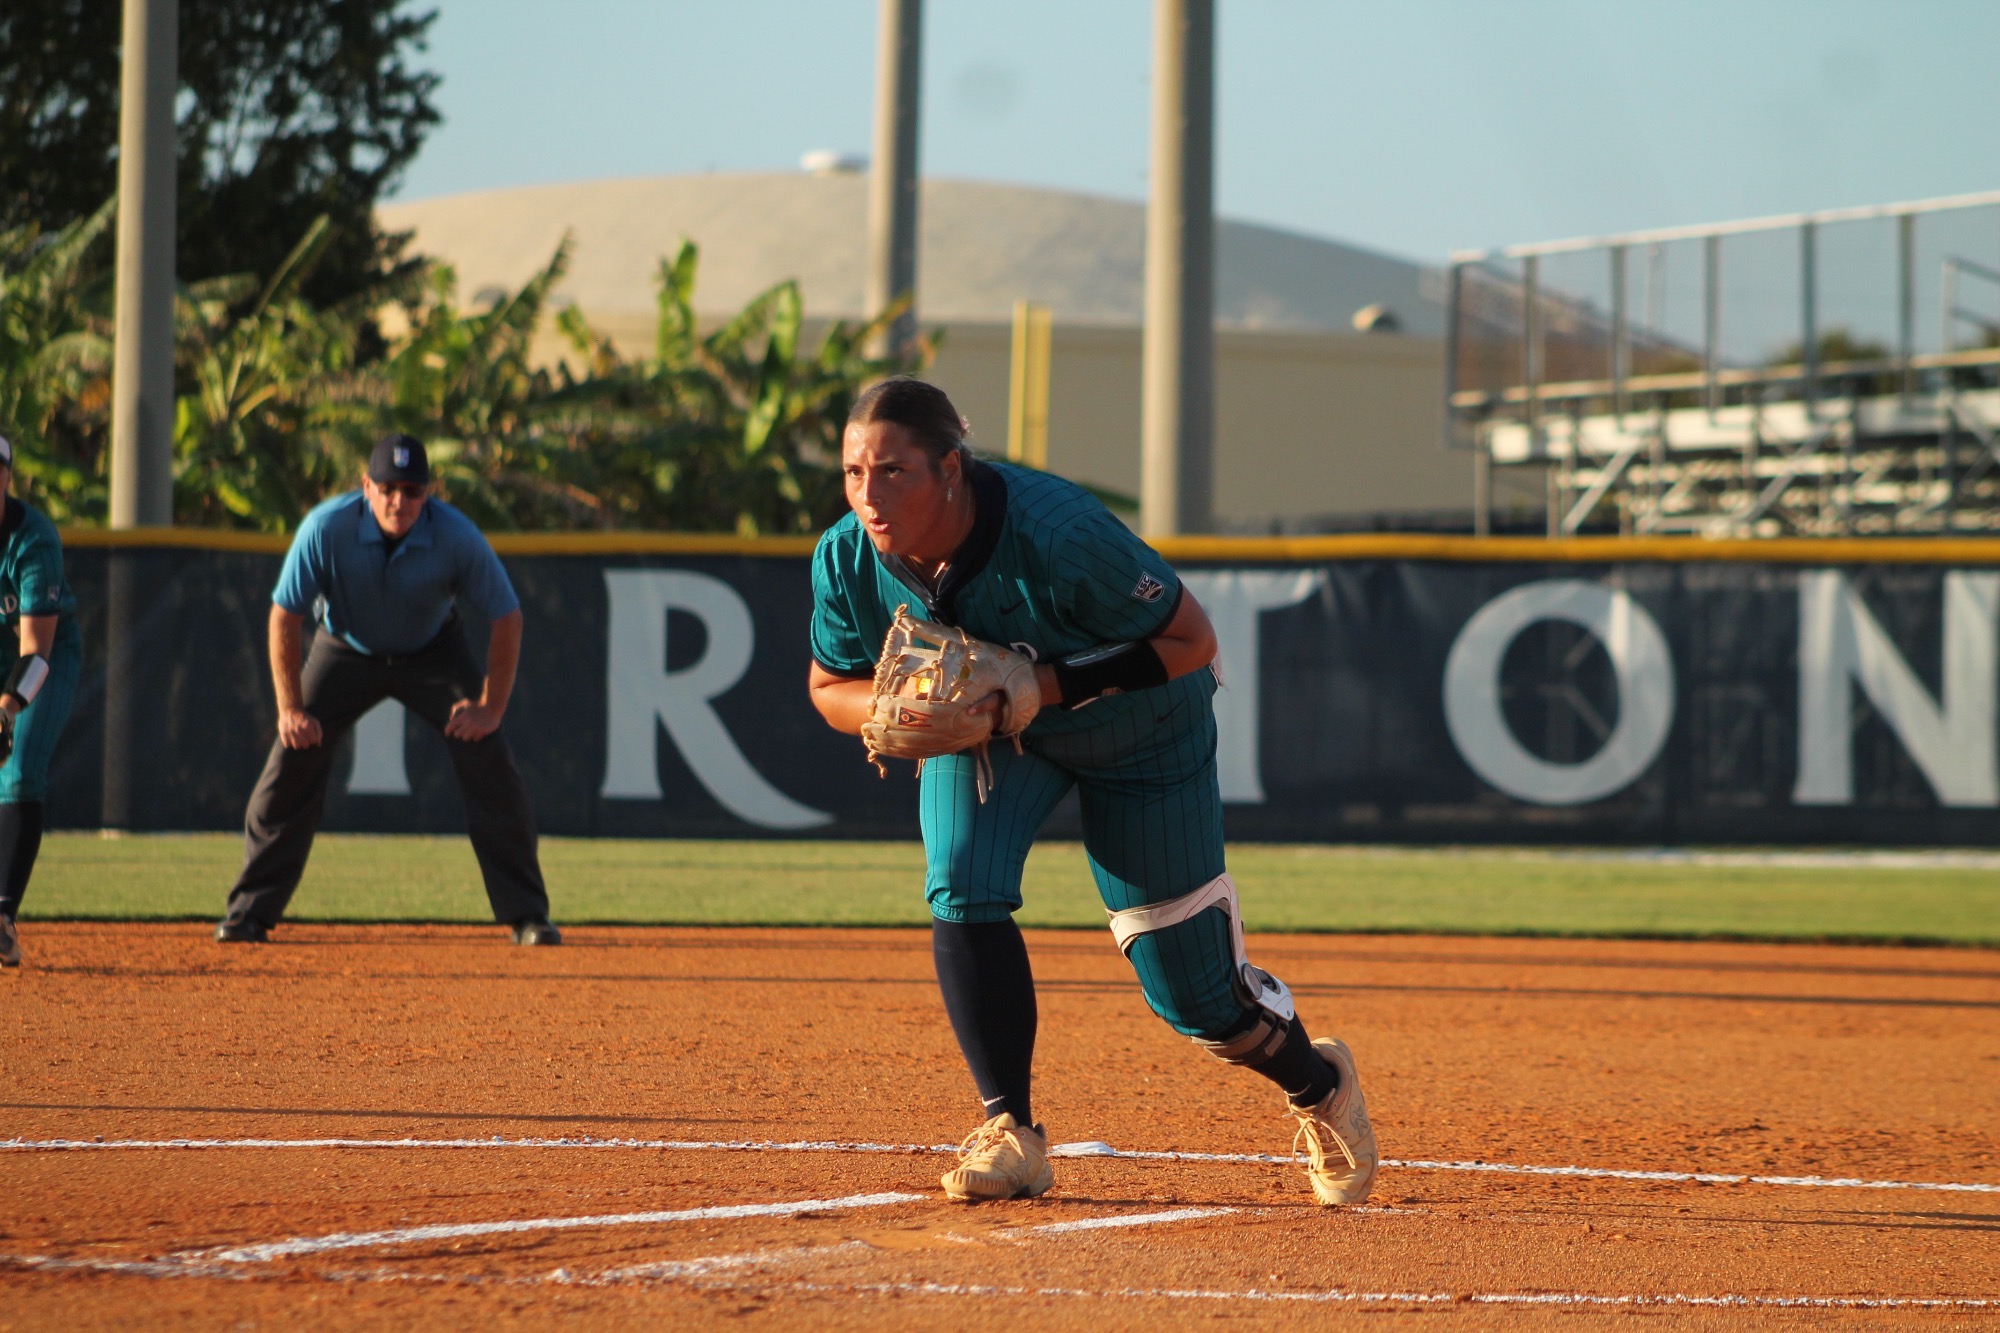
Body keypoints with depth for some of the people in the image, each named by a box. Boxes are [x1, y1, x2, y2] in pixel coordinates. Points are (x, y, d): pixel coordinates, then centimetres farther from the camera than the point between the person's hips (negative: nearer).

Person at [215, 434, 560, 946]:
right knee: (292, 761, -11)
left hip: (433, 652, 0)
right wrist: (290, 708, -21)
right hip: (346, 650, 0)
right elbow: (285, 616, -20)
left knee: (490, 765, -13)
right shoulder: (327, 529, -29)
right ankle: (250, 913, 0)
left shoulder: (456, 536, -29)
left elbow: (506, 618, -17)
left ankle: (527, 916, -5)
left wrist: (491, 707, -20)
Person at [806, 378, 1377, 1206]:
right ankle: (1009, 1136, -9)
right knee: (963, 893, -22)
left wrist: (1051, 687, -38)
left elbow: (1191, 640, -29)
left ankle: (1317, 1083, 32)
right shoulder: (846, 561, -24)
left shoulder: (1057, 537, -40)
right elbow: (832, 687, -6)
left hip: (1138, 727, -4)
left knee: (1192, 990, 1)